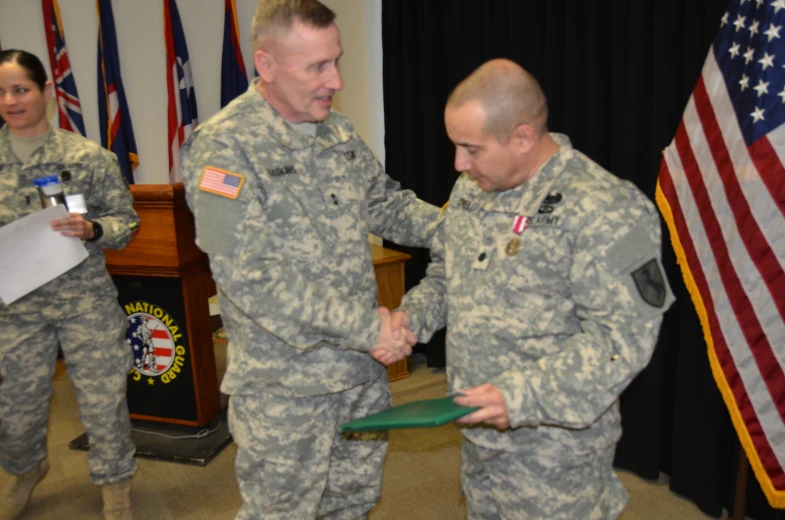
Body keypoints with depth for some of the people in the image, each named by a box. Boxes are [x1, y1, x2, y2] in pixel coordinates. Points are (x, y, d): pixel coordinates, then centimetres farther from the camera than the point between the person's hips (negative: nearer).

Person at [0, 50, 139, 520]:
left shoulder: (88, 156, -6)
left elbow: (126, 222, -3)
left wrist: (91, 229, -22)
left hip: (86, 302, -2)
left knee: (103, 400, 7)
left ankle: (115, 481, 34)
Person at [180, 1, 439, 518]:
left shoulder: (339, 131, 5)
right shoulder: (225, 148, -18)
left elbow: (384, 201, 14)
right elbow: (251, 277, -24)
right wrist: (364, 326, -23)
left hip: (365, 365, 6)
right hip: (285, 386, -6)